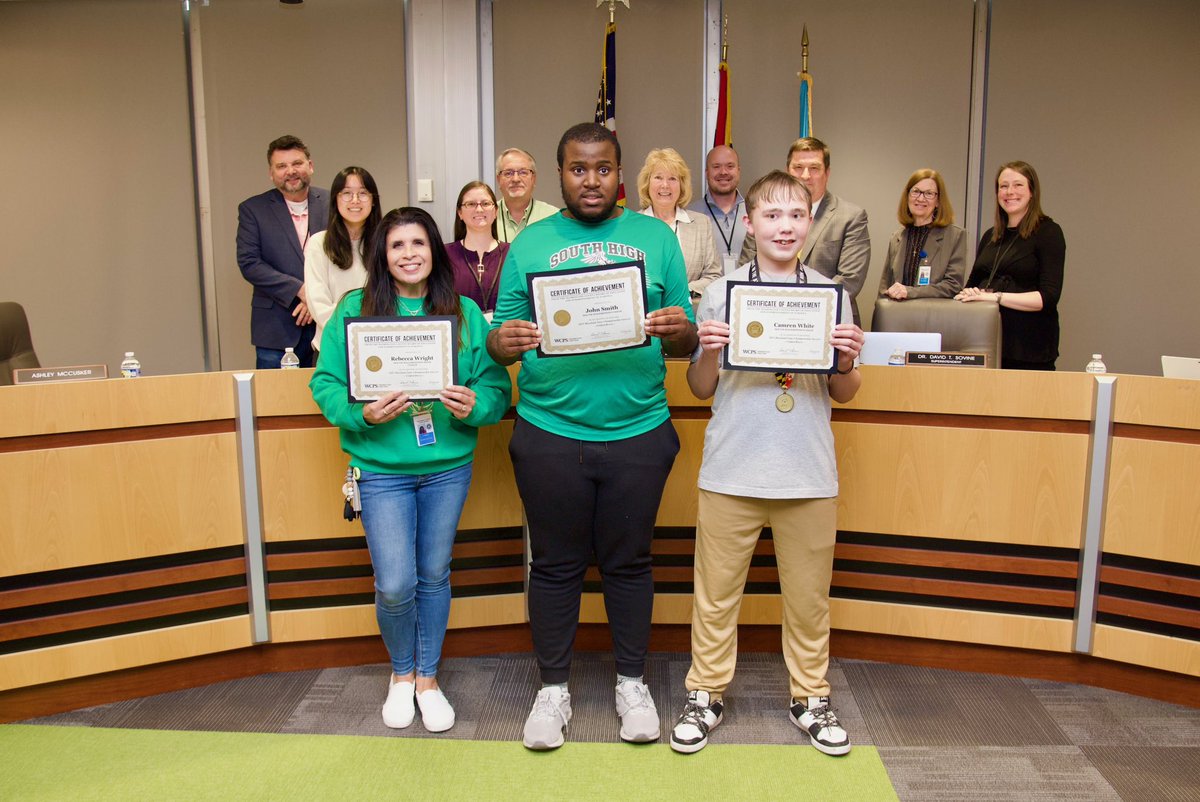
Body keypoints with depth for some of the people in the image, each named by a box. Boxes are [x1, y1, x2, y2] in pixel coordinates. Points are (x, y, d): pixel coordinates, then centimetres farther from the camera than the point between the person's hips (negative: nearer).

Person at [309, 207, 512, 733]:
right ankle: (401, 673, 28)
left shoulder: (465, 312, 2)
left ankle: (428, 677, 35)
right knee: (395, 585, -3)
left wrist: (474, 405, -20)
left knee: (434, 576, 13)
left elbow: (496, 384, 1)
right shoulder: (354, 310, -2)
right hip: (382, 468, -2)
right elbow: (326, 383, -3)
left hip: (448, 466, 2)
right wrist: (362, 414, -21)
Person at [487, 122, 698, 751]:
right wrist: (503, 343, -20)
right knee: (556, 563, 10)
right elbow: (501, 336, 2)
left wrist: (679, 329, -17)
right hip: (549, 433, 0)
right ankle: (553, 687, 27)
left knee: (628, 560, 12)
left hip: (638, 432, 1)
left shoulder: (656, 237, 7)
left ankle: (631, 681, 30)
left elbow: (687, 341, 5)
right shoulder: (531, 244, 6)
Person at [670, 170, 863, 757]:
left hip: (808, 472, 1)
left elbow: (843, 394, 8)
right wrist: (708, 351, -16)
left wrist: (845, 361, -12)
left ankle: (810, 697, 32)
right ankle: (706, 695, 26)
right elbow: (700, 389, 4)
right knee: (716, 593, 8)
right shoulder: (720, 292, 0)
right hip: (731, 469, -1)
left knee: (808, 596, 13)